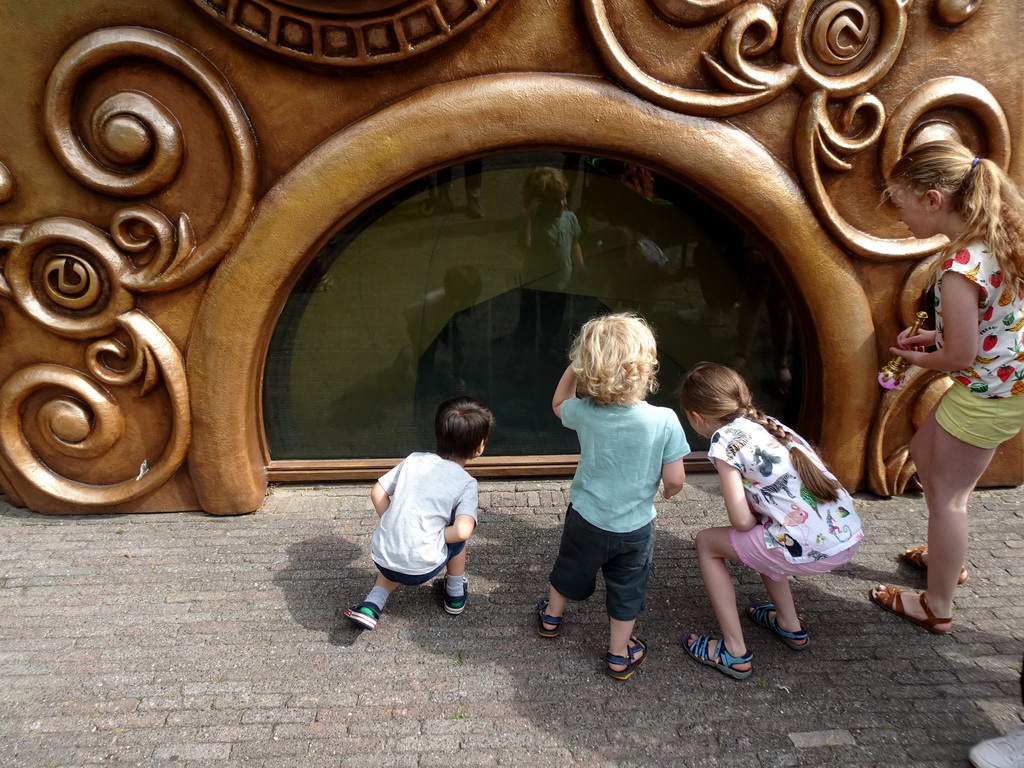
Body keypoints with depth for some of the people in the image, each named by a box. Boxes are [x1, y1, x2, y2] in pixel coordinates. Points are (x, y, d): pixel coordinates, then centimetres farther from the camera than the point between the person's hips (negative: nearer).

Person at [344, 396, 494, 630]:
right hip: (420, 570, -3)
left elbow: (377, 493, 6)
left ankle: (371, 606, 18)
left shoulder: (415, 459, 5)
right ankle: (456, 595, 35)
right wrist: (436, 538, 0)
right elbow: (462, 531, -19)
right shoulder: (466, 483, -5)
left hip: (381, 557, 4)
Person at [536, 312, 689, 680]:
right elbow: (675, 480, -16)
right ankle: (620, 655, 39)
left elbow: (558, 404, 4)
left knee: (570, 569, 28)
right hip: (635, 527, -1)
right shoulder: (665, 420, -25)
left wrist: (573, 367, 1)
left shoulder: (585, 412, -20)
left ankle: (551, 617, 53)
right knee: (626, 591, 20)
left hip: (586, 520, 2)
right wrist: (668, 490, 6)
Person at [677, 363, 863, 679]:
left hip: (811, 550, -8)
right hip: (851, 535, 8)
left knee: (707, 542, 12)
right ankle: (790, 626, 40)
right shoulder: (769, 424, 15)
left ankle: (735, 653, 15)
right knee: (761, 533, 33)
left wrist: (756, 518, 12)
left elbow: (741, 520, -8)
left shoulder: (725, 439, -6)